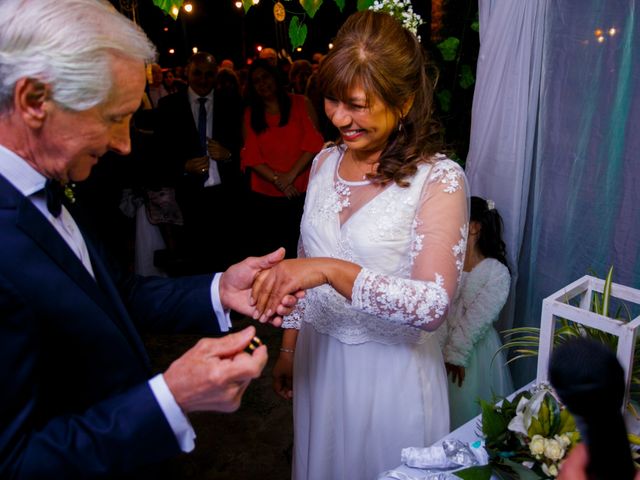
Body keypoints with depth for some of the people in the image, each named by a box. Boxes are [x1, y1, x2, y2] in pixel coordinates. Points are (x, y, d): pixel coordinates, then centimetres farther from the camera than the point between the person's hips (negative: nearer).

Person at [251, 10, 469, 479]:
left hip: (392, 366, -5)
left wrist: (333, 270, -34)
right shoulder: (325, 162, 1)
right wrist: (289, 346, 14)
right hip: (319, 356, 5)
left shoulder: (439, 179, -17)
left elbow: (432, 306, -26)